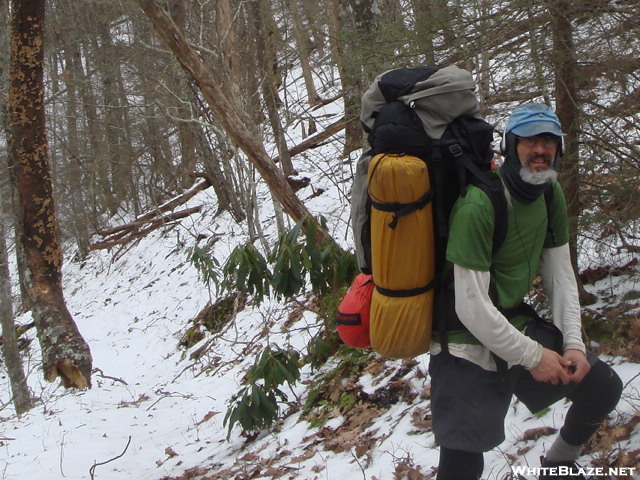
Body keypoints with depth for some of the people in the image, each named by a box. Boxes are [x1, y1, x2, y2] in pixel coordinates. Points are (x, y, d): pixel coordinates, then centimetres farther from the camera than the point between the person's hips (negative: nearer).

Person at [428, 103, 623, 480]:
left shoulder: (551, 194, 0)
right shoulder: (478, 205, -26)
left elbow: (561, 274, 7)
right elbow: (472, 306, -26)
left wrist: (573, 344, -4)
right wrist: (532, 357, -17)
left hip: (519, 325, 8)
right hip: (469, 344, -8)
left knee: (604, 389, 12)